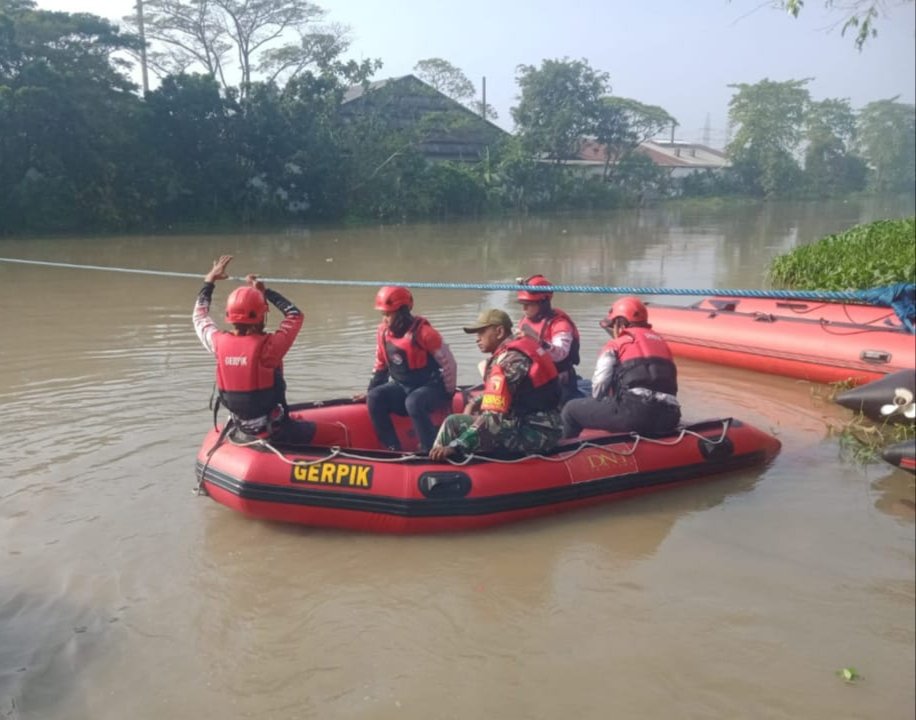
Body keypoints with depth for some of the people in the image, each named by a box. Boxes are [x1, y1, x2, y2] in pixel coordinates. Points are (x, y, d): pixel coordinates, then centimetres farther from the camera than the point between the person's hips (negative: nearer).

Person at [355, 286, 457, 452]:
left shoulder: (423, 332, -21)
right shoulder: (383, 332, -1)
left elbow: (449, 363, -15)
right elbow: (380, 365, 14)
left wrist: (448, 395, -9)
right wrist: (370, 390, 9)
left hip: (431, 387, -6)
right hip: (402, 387, 6)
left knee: (413, 403, -37)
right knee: (374, 398, -18)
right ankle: (393, 448, -13)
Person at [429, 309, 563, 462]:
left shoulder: (509, 360, -18)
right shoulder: (523, 345, 11)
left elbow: (494, 416, -25)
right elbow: (499, 391, 27)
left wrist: (455, 446, -25)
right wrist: (474, 403, 11)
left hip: (535, 433, -10)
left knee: (454, 424, -12)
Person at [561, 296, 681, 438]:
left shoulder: (616, 344, 9)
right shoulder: (661, 341, 26)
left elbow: (599, 387, 1)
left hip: (634, 412, -7)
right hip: (669, 417, 7)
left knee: (571, 409, 11)